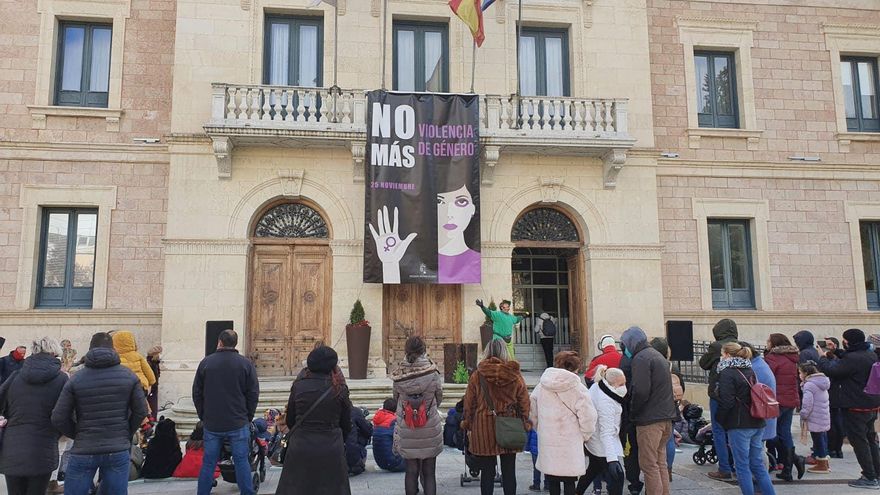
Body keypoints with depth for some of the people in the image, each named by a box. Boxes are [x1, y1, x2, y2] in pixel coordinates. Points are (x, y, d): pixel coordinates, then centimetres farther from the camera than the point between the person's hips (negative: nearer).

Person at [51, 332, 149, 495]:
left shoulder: (76, 379, -3)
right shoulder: (128, 376, -1)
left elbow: (58, 418, -4)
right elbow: (141, 411, 1)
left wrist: (78, 435, 12)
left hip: (83, 452, -1)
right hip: (118, 451, 1)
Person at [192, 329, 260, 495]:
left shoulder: (206, 362, 0)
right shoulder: (246, 363, -4)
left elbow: (197, 393, 6)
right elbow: (253, 394, -2)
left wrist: (203, 417, 15)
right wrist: (248, 417, 9)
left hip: (211, 424, 1)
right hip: (238, 424, -1)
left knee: (208, 463, 10)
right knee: (241, 461, 5)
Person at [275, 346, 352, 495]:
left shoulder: (299, 385, -3)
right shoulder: (339, 388, -5)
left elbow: (290, 420, 5)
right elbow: (346, 424, 2)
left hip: (300, 449, 1)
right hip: (331, 451, -1)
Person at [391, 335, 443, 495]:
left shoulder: (399, 375, -8)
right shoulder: (433, 373, -12)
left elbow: (396, 398, 6)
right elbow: (439, 398, 1)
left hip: (406, 431, 1)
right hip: (430, 428, -1)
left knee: (411, 471, 13)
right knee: (429, 472, 9)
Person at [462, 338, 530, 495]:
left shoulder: (477, 375, -4)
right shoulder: (515, 374, -2)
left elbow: (469, 403, 0)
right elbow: (524, 402, 3)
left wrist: (467, 425, 10)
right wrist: (524, 423, 13)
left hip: (484, 428, -1)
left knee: (487, 472, 7)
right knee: (509, 471, 10)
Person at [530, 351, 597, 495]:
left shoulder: (541, 386, 4)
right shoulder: (577, 388, -11)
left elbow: (532, 413, 9)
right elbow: (587, 417, -11)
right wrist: (584, 436, 5)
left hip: (547, 443, 4)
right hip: (569, 445, -4)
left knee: (552, 483, 16)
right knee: (569, 483, 6)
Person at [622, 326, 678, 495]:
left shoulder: (641, 358, -13)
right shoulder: (658, 355, 19)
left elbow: (640, 391, -20)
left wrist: (632, 412, -7)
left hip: (650, 418, -10)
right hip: (666, 416, 10)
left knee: (648, 464, -4)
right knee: (661, 462, 16)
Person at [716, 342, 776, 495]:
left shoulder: (727, 373, -12)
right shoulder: (749, 371, 12)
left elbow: (726, 402, -15)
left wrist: (720, 420, -5)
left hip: (739, 425, -8)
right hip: (757, 424, 8)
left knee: (742, 466, 1)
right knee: (758, 464, 13)